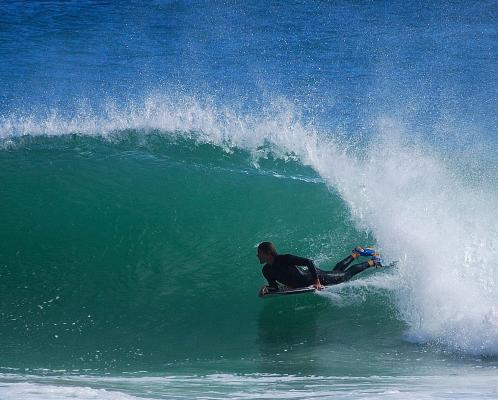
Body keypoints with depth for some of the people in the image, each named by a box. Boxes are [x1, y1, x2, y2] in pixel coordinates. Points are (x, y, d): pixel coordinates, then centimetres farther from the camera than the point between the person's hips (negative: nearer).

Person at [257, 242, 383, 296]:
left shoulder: (283, 259, -35)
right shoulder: (266, 271, -13)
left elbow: (309, 262, -33)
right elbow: (275, 286, -3)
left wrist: (316, 281, -35)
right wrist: (267, 289, -26)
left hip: (317, 276, -7)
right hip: (305, 282, 7)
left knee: (346, 275, 12)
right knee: (336, 272, 30)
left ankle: (372, 262, 31)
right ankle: (355, 254, 51)